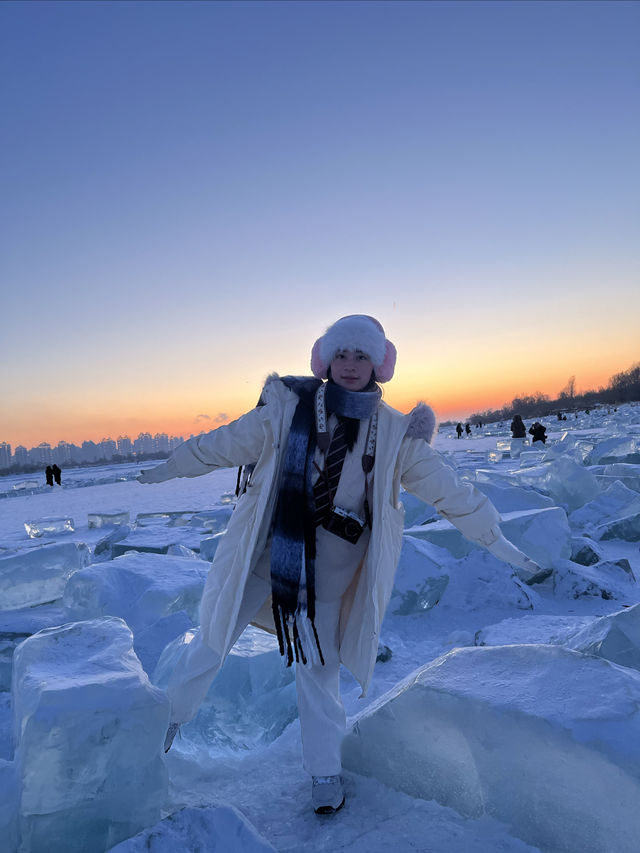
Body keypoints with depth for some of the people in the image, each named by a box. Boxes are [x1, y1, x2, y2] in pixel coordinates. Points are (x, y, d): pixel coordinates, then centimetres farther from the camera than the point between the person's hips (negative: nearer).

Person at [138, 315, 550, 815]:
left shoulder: (394, 434, -7)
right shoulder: (287, 408, -11)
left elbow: (448, 490, -1)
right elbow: (225, 444, 2)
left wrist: (499, 544, -1)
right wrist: (169, 468, 14)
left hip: (328, 571, 1)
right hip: (263, 552, 0)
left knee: (319, 667, 11)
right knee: (212, 641, 9)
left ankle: (325, 771, 36)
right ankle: (171, 717, 39)